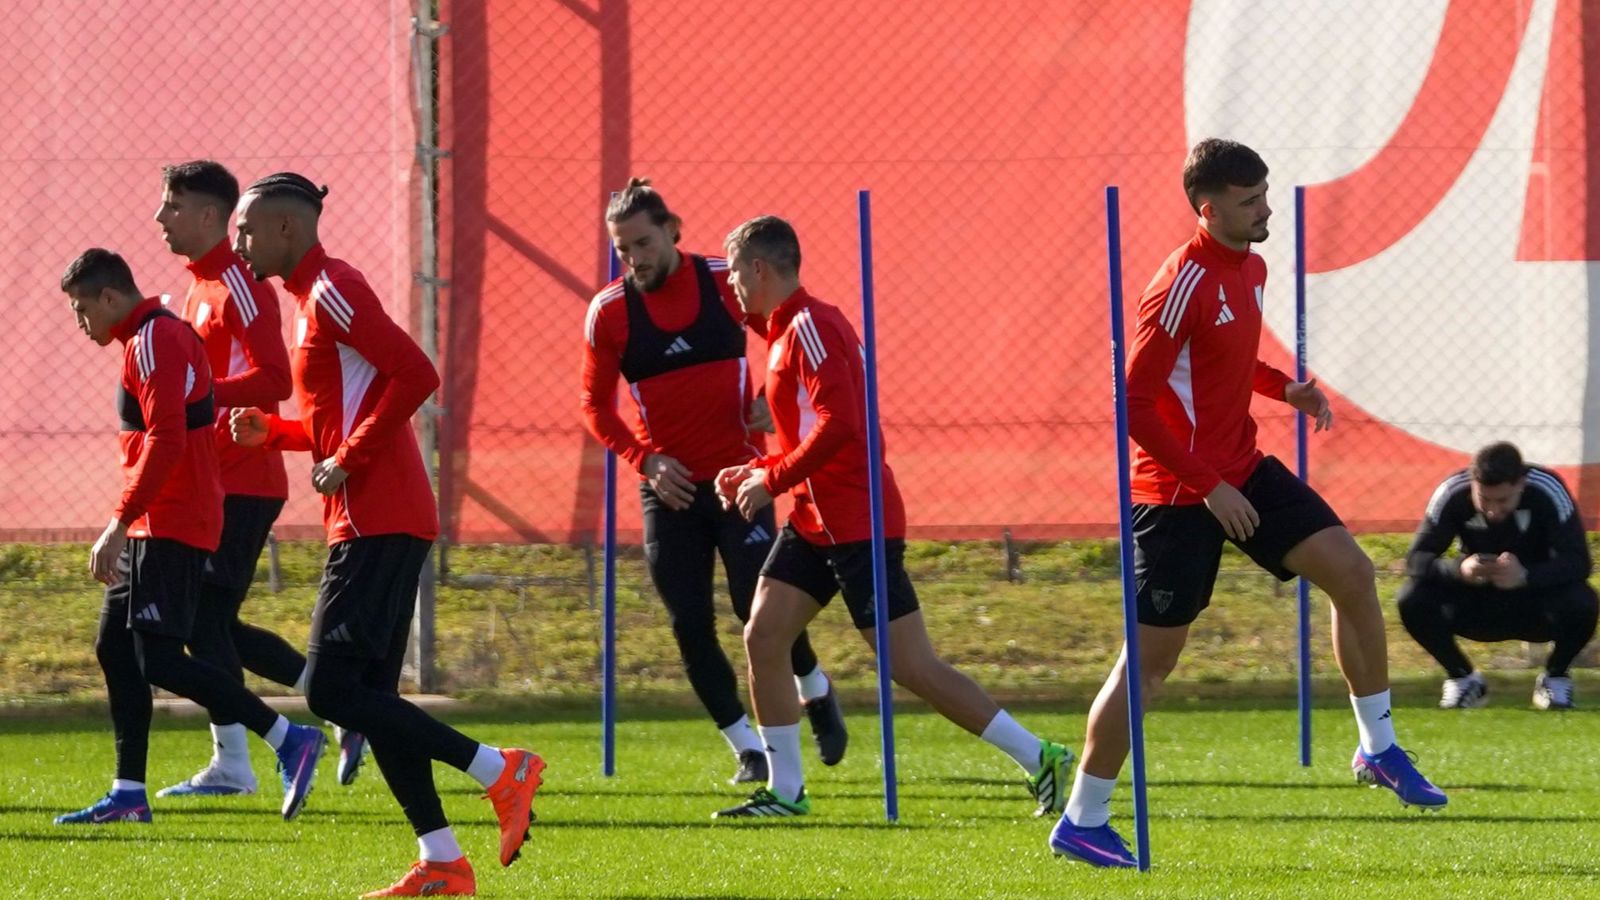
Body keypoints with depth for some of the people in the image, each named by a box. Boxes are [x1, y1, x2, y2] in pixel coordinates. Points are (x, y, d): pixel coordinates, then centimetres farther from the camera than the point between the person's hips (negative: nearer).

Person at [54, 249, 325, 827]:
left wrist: (119, 526, -24)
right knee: (115, 648, 11)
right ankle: (128, 794, 12)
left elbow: (166, 443, -24)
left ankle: (290, 740, -16)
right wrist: (126, 528, 22)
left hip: (168, 528, -11)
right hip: (159, 527, 11)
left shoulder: (153, 343, -14)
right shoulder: (164, 335, 18)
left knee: (160, 659, -14)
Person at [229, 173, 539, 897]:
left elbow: (415, 375, -22)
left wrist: (349, 460, -19)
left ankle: (499, 771, -11)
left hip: (377, 523, -10)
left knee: (331, 688, -13)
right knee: (369, 692, 9)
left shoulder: (331, 290, -11)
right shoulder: (314, 296, 20)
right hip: (374, 520, 10)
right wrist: (270, 432, 12)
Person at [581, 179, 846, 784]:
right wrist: (646, 459, -9)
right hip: (668, 487, 2)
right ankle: (748, 750, 8)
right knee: (690, 627, -5)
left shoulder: (725, 282, -4)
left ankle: (816, 693, 21)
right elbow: (595, 405, 5)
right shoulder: (609, 312, -2)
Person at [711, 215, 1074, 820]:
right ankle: (785, 791, 9)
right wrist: (754, 472, 12)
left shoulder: (810, 328, -15)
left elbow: (837, 425, -26)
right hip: (817, 522, 10)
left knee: (912, 667, -8)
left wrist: (771, 481, -18)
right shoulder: (788, 332, 16)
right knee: (762, 638, 3)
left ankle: (1040, 760, -3)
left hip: (857, 522, -10)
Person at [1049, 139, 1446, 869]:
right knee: (1151, 658, -5)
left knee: (1350, 570, 1)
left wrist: (1285, 388, 4)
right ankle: (1081, 822, 4)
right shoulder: (1186, 284, -21)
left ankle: (1379, 749, 14)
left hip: (1241, 469, 8)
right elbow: (1133, 405, -22)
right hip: (1178, 491, -8)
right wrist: (1210, 488, -21)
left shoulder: (1250, 269, 6)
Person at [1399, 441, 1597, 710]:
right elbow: (1417, 559, -22)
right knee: (1412, 600, -26)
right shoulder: (1452, 494, -21)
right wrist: (1458, 569, -44)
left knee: (1581, 604, -34)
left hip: (1535, 598, -1)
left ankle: (1555, 677, 0)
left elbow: (1578, 563, -29)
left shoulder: (1548, 491, -24)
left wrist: (1525, 576, -48)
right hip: (1475, 604, 1)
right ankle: (1462, 678, 2)